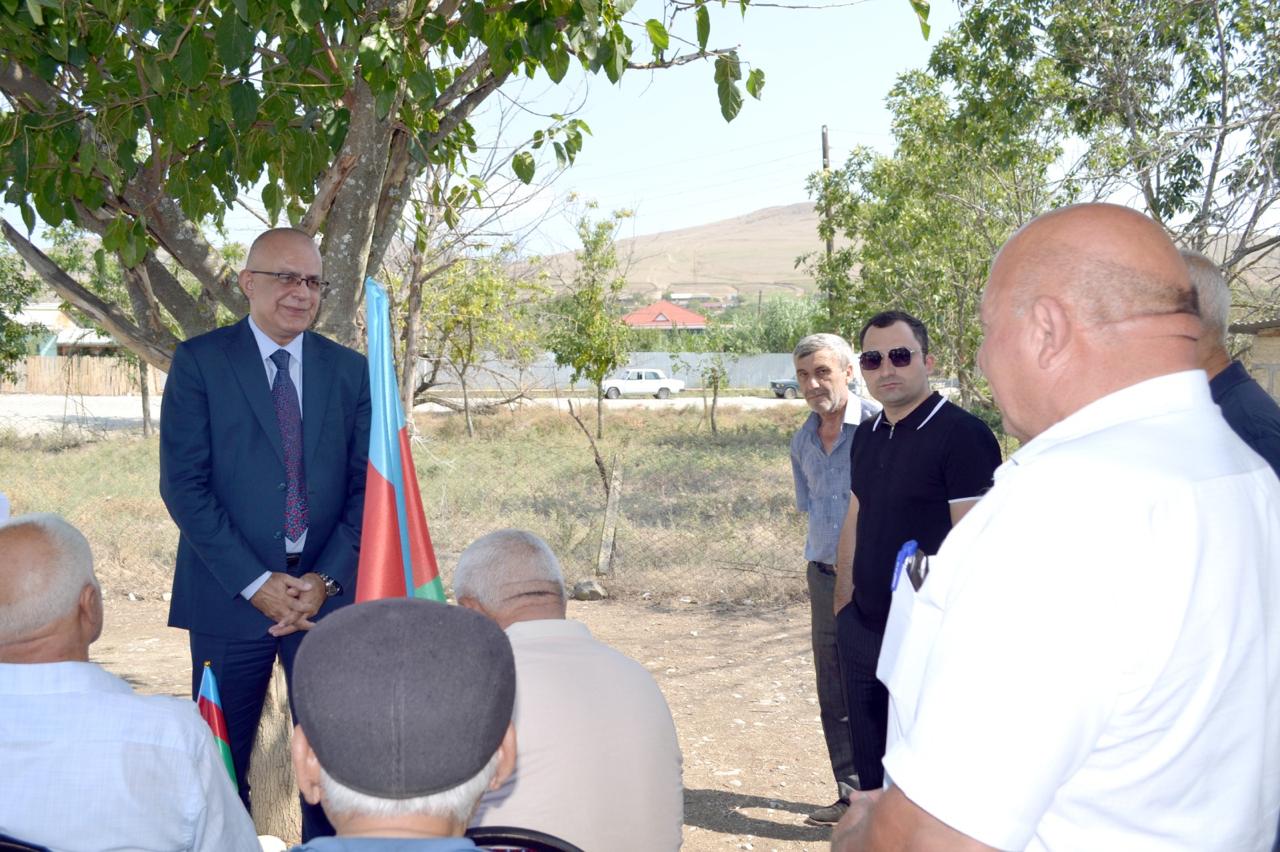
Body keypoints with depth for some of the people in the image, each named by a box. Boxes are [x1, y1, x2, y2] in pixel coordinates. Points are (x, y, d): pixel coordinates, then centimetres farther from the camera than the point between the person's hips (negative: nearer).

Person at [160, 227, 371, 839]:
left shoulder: (349, 370, 8)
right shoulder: (199, 362, -1)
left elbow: (366, 486, 5)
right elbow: (183, 484, -8)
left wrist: (326, 579, -8)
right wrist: (255, 583, -13)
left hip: (327, 592, 2)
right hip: (230, 596, -2)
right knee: (222, 760, 8)